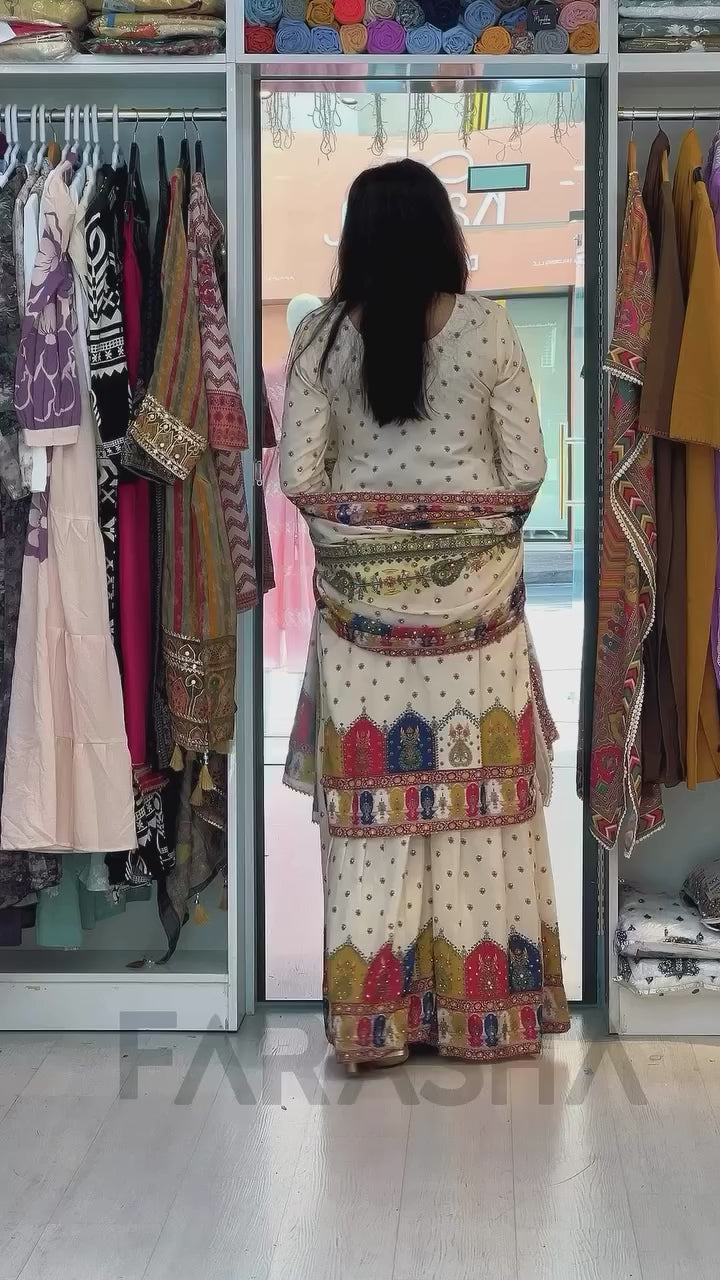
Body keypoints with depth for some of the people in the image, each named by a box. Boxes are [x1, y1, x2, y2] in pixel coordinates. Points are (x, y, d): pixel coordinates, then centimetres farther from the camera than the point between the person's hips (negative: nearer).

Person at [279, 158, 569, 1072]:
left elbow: (298, 477, -6)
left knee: (372, 789, 6)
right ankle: (483, 1006, 16)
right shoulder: (487, 328, -6)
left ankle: (373, 1016, 12)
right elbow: (526, 469, -4)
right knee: (478, 783, 8)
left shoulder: (322, 335, -5)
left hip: (360, 587, 1)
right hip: (471, 584, 0)